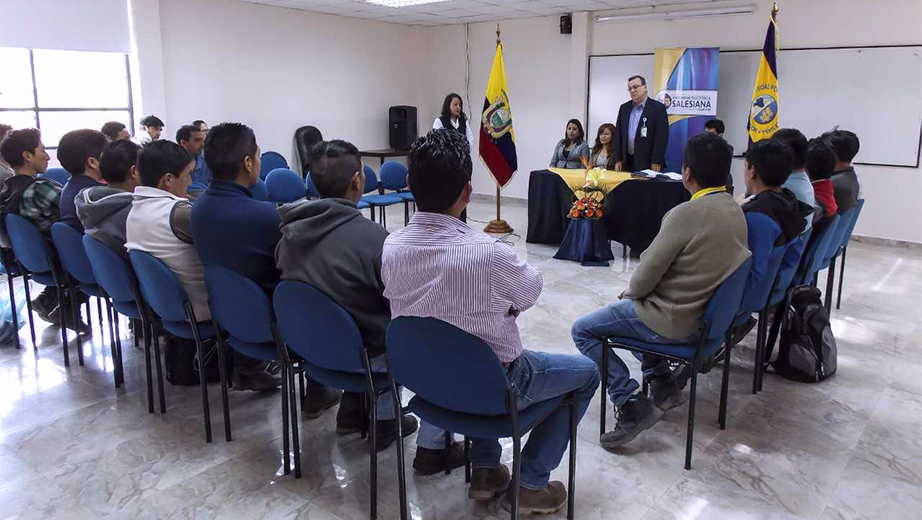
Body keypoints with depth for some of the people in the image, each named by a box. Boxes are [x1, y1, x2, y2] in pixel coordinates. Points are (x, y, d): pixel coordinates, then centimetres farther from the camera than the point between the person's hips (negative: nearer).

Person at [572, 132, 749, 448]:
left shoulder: (686, 213, -25)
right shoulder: (735, 209, 1)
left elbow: (647, 273, -19)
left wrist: (630, 292, 5)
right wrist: (636, 293, 15)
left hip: (675, 321, -9)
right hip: (709, 313, 9)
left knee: (583, 330, 3)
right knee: (634, 306, 32)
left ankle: (630, 405, -5)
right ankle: (662, 381, 25)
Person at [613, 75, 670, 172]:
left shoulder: (658, 108, -3)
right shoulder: (624, 108, 12)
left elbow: (662, 136, -8)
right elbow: (618, 135, 12)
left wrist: (656, 162, -14)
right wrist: (618, 159, 5)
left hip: (648, 163, -4)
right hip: (627, 163, 4)